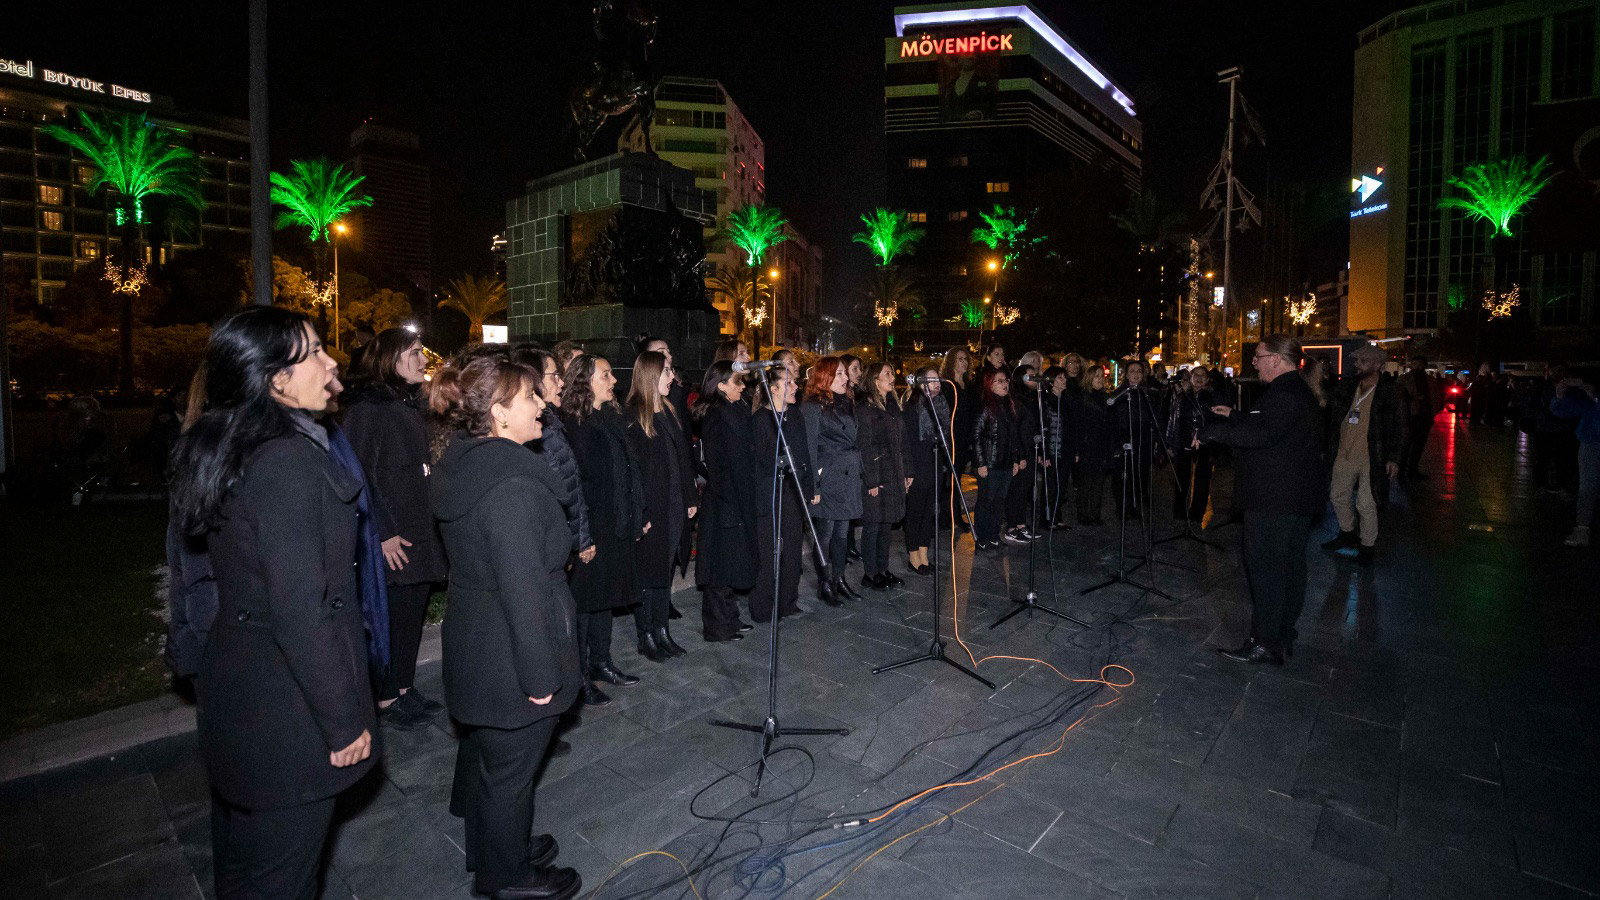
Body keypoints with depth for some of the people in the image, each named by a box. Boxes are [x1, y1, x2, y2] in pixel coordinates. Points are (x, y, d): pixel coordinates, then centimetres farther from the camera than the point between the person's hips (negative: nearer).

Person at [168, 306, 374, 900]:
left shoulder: (229, 452, 3)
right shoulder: (289, 463, -26)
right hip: (287, 714, -9)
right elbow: (301, 614, -27)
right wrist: (345, 722, -17)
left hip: (236, 696, 9)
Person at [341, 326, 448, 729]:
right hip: (393, 540, -8)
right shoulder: (367, 406, -13)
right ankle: (386, 699, 16)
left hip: (422, 533, 8)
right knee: (393, 617, 2)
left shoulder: (412, 404, 14)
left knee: (413, 614, 14)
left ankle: (404, 689, 26)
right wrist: (382, 533, -18)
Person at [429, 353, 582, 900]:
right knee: (509, 770, 11)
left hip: (472, 645, 10)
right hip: (509, 662, -10)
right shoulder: (513, 487, -30)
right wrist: (540, 675, -21)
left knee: (482, 749, 27)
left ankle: (489, 849, 50)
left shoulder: (461, 467, 1)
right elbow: (524, 590, -29)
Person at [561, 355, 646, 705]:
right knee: (583, 599, 3)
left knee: (605, 594, 17)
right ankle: (579, 677, 15)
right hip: (588, 528, -8)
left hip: (617, 526, 8)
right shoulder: (572, 426, -15)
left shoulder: (612, 419, 11)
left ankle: (600, 662, 32)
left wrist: (638, 515, 14)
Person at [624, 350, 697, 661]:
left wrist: (691, 498, 11)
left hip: (675, 507, 7)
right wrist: (639, 513, -18)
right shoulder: (632, 417, -12)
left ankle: (661, 630, 27)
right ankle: (645, 637, 18)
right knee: (648, 573, 4)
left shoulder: (669, 411, 11)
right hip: (650, 509, -7)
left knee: (665, 570, 15)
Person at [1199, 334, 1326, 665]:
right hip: (1299, 499, 11)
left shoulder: (1283, 394, -19)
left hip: (1274, 502, -11)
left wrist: (1212, 431, -27)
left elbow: (1262, 433, -34)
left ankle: (1265, 643, 1)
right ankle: (1283, 638, 27)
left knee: (1265, 569, -5)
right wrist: (1234, 415, 31)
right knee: (1290, 567, 16)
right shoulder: (1300, 392, 16)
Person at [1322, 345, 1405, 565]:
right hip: (1344, 455, 5)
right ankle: (1347, 535, 37)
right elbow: (1329, 413, 12)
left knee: (1366, 505, -1)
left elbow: (1398, 426, -7)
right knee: (1338, 496, 16)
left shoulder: (1389, 392, -8)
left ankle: (1367, 547, 17)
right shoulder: (1346, 387, 4)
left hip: (1371, 458, -5)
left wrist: (1394, 457, -11)